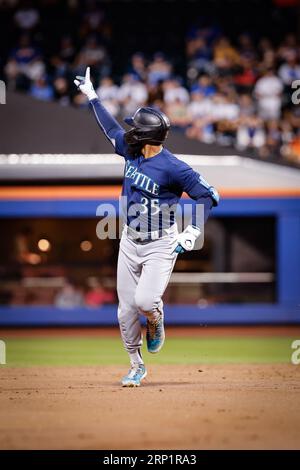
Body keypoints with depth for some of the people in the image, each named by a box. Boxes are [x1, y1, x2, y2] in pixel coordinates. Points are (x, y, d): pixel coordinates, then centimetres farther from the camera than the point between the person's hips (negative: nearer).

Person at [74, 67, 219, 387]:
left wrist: (193, 232, -23)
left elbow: (208, 195, -15)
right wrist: (91, 95, 26)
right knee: (126, 310, 5)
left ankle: (156, 321, 14)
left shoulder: (173, 168, -19)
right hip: (130, 242, 6)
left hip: (161, 245, -6)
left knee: (145, 301, -23)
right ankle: (136, 366, 21)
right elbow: (111, 128, 18)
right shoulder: (131, 151, 0)